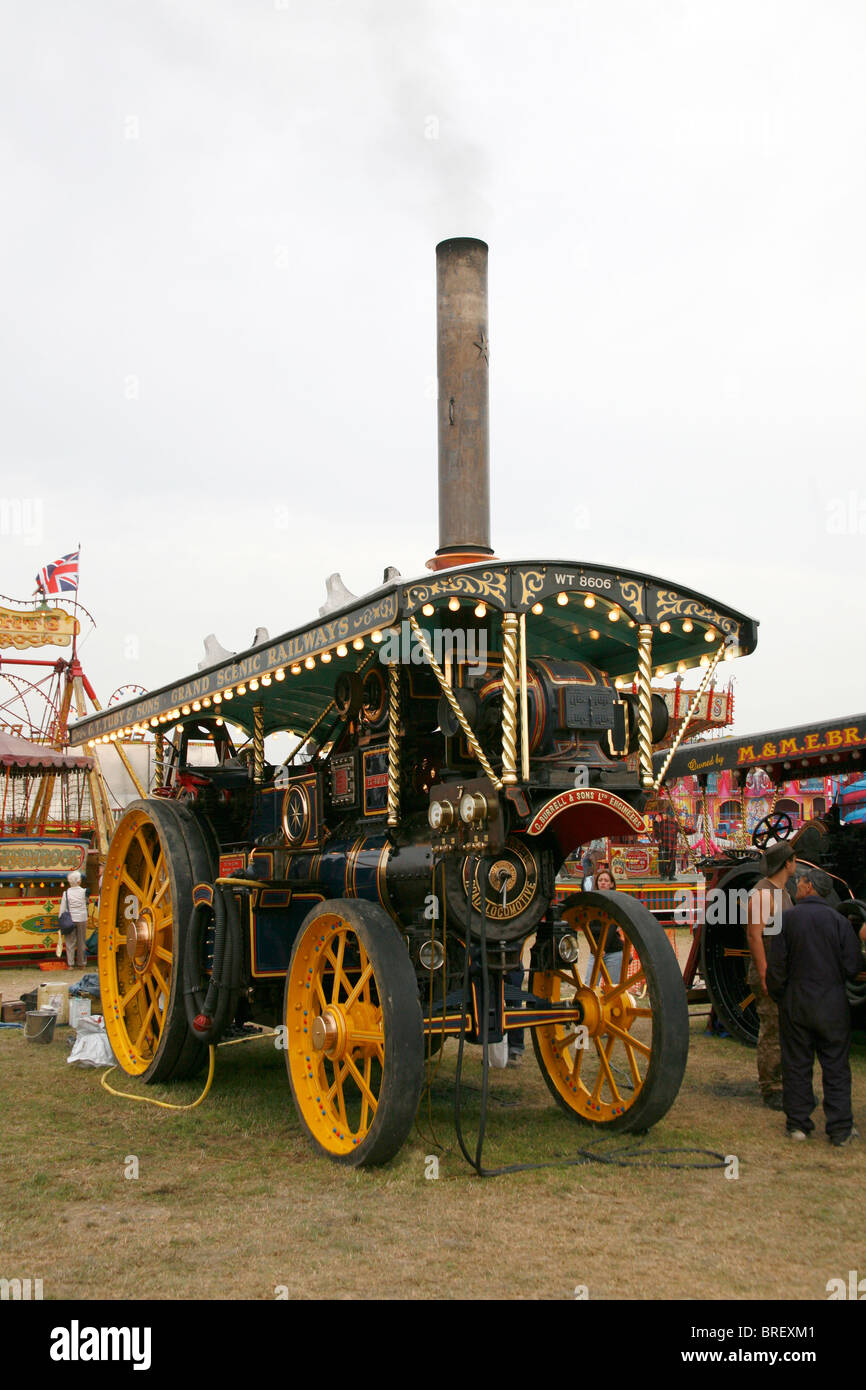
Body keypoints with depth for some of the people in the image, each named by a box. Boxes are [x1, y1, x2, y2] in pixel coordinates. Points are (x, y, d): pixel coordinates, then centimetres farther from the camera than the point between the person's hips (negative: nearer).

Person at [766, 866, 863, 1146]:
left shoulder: (787, 918, -7)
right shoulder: (838, 920, -6)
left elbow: (777, 965, -6)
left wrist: (777, 996, 8)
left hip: (796, 1002, 0)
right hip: (832, 1004, 0)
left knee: (796, 1064, 11)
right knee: (836, 1066, 7)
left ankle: (797, 1123, 17)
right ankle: (840, 1130, 9)